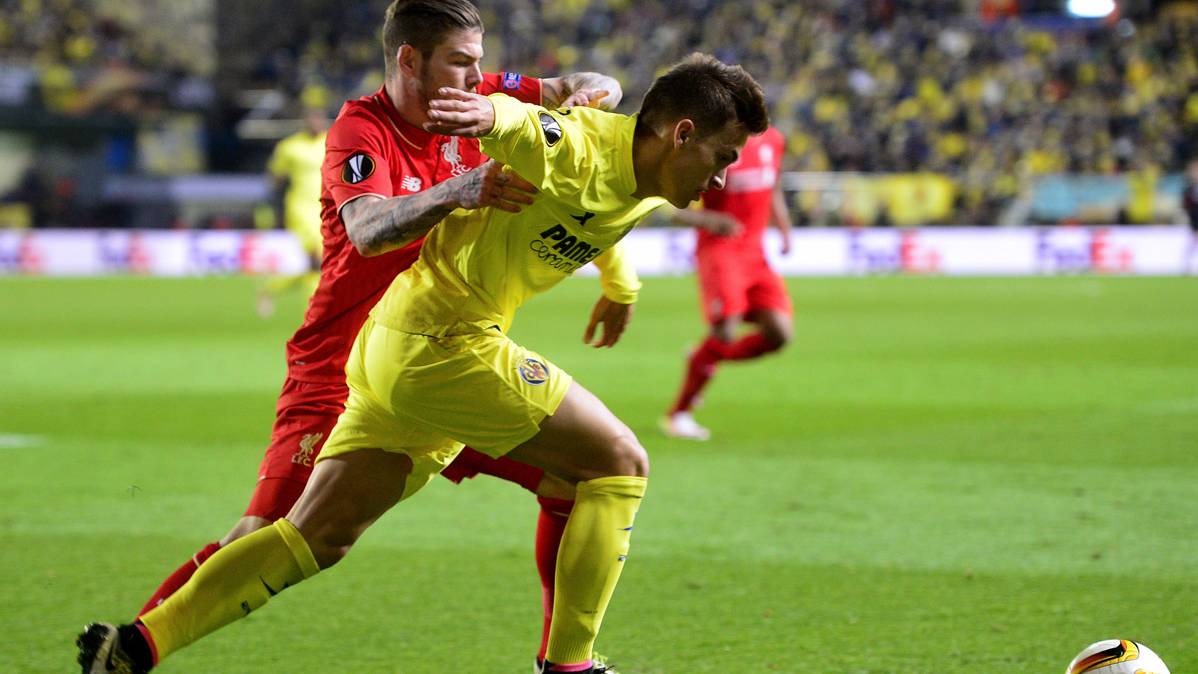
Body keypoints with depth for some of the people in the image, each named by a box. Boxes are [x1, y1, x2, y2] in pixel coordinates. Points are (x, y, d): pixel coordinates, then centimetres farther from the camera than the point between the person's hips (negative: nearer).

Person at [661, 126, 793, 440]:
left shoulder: (773, 141, 9)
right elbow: (676, 210, -8)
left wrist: (785, 230, 10)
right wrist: (708, 220, -27)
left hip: (755, 253, 6)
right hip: (719, 249, -6)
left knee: (779, 334, -7)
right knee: (725, 333, -18)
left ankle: (705, 360, 18)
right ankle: (678, 413, -1)